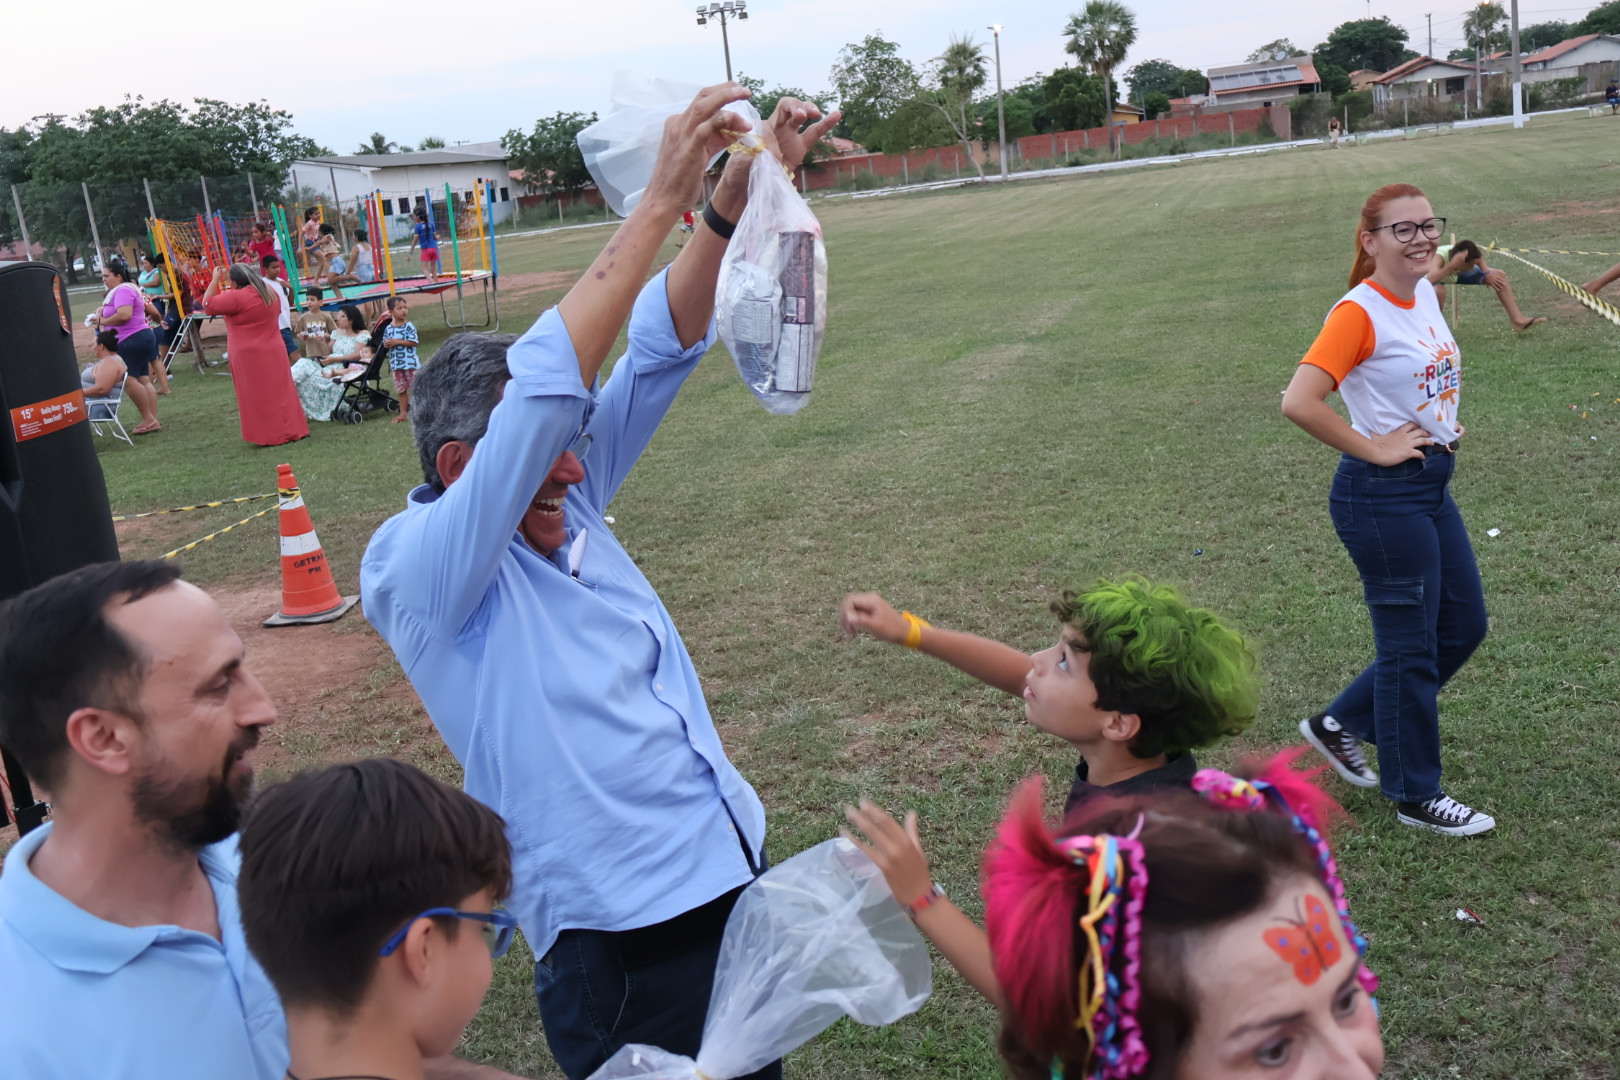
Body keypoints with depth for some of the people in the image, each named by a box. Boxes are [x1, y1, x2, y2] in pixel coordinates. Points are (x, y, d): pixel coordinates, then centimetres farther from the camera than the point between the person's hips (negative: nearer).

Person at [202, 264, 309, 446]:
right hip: (274, 351, 7)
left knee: (259, 397, -1)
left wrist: (215, 279, -3)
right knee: (280, 391, 12)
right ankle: (293, 429, 16)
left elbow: (207, 304, -11)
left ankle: (270, 435, 0)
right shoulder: (269, 291, 5)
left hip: (250, 356, -7)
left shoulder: (236, 298, -18)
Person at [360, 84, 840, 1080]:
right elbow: (544, 387, -29)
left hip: (735, 868, 8)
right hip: (624, 932, -8)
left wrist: (737, 200, -12)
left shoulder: (566, 511, 4)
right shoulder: (412, 569, -16)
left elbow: (660, 351, 1)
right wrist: (662, 201, -28)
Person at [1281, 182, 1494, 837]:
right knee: (1412, 648, 3)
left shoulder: (1425, 294, 7)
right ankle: (1415, 796, 21)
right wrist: (1374, 450, -21)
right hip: (1383, 497, -9)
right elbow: (1298, 402, -30)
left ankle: (1341, 724, 29)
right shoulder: (1359, 313, -19)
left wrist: (1442, 421, 10)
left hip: (1433, 486, 9)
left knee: (1464, 624, 17)